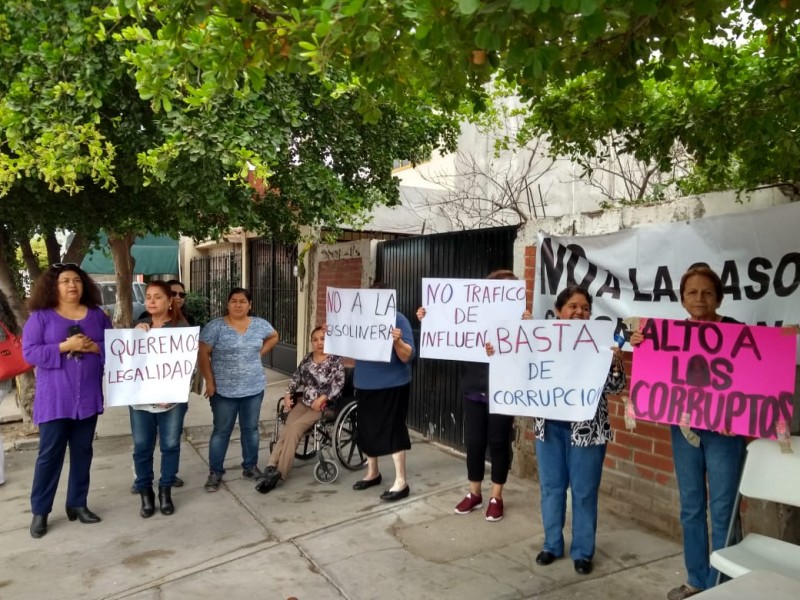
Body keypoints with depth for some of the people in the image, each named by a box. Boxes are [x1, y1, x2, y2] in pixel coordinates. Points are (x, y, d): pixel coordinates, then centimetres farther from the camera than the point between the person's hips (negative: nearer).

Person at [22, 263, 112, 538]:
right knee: (50, 453, 2)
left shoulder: (97, 314, 7)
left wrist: (95, 347, -13)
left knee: (82, 451, 11)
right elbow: (29, 352, -10)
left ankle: (77, 504, 23)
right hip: (54, 399, -3)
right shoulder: (40, 316, -3)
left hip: (88, 397, 4)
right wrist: (65, 346, -21)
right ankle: (40, 511, 15)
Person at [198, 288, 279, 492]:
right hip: (224, 390, -3)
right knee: (222, 431, 5)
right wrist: (209, 381, -12)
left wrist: (260, 352, 6)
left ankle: (250, 467, 27)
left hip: (253, 388, 4)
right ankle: (215, 472, 17)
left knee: (251, 429, 13)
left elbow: (274, 337, 21)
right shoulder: (216, 327, -9)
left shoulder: (260, 325, 2)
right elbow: (203, 354, -9)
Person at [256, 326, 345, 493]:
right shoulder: (307, 358, 15)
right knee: (287, 429, -22)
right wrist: (288, 394, 0)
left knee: (294, 427, -25)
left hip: (323, 405, -5)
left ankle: (278, 472, -24)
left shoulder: (335, 360, -2)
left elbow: (339, 383, -12)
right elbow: (296, 378, 16)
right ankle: (272, 467, -31)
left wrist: (322, 398, -22)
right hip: (304, 402, 5)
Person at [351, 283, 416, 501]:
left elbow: (408, 357, -15)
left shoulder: (398, 319, -10)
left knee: (392, 430, -3)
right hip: (365, 385, 6)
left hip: (392, 386, -6)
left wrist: (397, 341, -33)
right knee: (367, 429, 13)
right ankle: (372, 473, 31)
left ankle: (401, 482, 6)